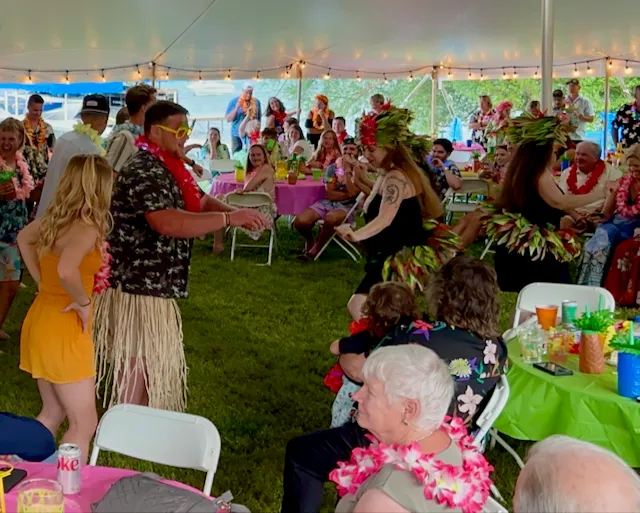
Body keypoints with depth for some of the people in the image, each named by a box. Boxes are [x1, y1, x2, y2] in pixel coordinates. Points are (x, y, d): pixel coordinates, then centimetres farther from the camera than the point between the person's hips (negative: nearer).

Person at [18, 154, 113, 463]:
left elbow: (23, 238, 25)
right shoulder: (87, 228, -21)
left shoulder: (55, 217, 4)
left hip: (42, 320, 9)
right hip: (63, 329, -9)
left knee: (53, 413, 22)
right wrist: (83, 302, -22)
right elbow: (66, 271, -40)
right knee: (84, 425, 0)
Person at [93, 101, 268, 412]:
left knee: (151, 361, 19)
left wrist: (238, 215, -6)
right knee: (137, 364, 0)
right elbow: (168, 223, -34)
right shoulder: (142, 172, -21)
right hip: (136, 285, -10)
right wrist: (229, 219, -33)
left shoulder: (169, 168, 11)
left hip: (155, 283, 10)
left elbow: (202, 203, 14)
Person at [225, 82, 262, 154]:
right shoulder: (234, 102, 0)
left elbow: (259, 118, 17)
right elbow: (228, 119, -4)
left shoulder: (256, 102, 7)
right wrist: (236, 108, -15)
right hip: (237, 135, -1)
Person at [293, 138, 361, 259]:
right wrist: (348, 194, -10)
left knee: (330, 218, -40)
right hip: (328, 203, 3)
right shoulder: (333, 167, 5)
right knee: (300, 221, -20)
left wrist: (347, 170, -17)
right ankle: (310, 240, 17)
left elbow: (352, 193, -17)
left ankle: (315, 249, -11)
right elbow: (330, 194, -3)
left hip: (347, 206, -3)